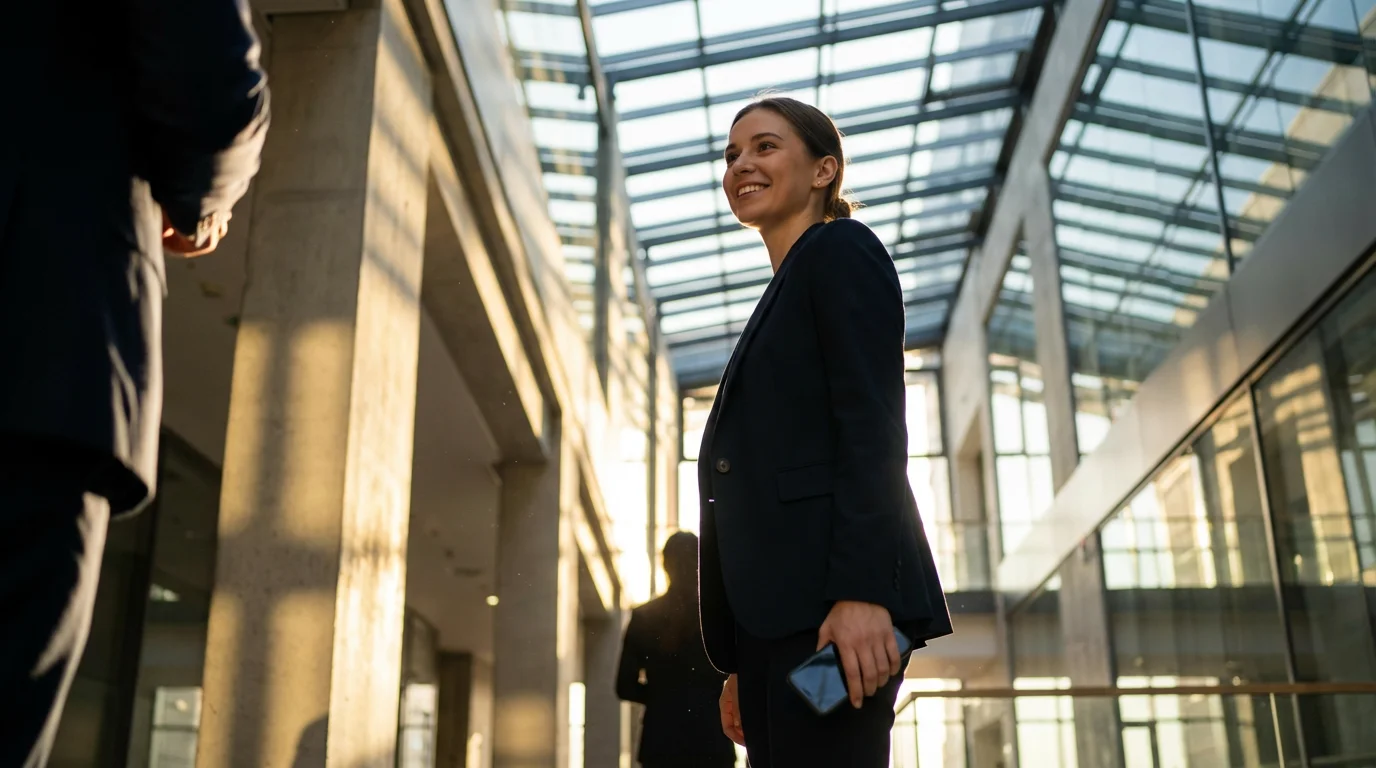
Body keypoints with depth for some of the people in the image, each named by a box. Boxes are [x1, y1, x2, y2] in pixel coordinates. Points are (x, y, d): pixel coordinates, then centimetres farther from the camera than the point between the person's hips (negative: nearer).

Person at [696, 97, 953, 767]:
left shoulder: (842, 249, 3)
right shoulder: (781, 298, 27)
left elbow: (874, 427, -12)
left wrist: (861, 593, -23)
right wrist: (740, 663, 19)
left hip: (830, 603, -9)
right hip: (773, 614, 9)